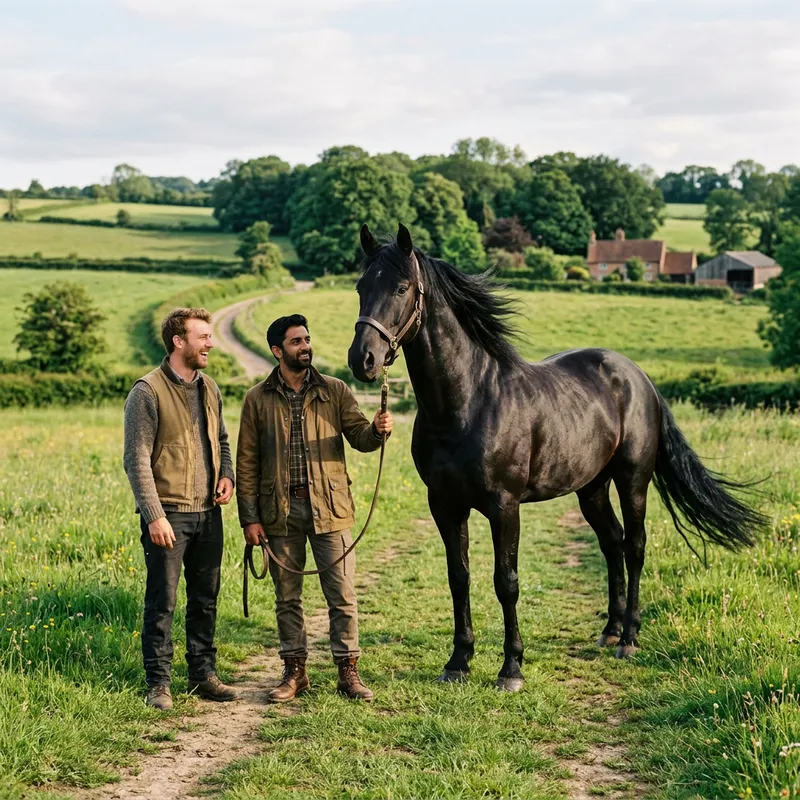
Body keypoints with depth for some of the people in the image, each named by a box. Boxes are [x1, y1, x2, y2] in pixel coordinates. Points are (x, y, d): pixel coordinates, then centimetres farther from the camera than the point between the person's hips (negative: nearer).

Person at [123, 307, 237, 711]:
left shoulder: (209, 388, 11)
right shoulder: (148, 391, -10)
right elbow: (136, 460, -12)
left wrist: (227, 475, 4)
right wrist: (154, 516, -18)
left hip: (208, 513, 7)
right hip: (169, 514, -6)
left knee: (206, 598, 12)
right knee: (162, 601, 0)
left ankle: (203, 674, 23)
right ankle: (158, 683, 9)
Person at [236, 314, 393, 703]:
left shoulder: (335, 391, 5)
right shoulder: (258, 399, 3)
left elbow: (358, 436, 0)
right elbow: (247, 462, 3)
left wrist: (377, 430, -25)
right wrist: (249, 517, -2)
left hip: (329, 507, 0)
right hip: (280, 510, 1)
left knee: (342, 594, 1)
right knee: (287, 597, 9)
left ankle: (348, 671, 10)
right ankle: (294, 671, 20)